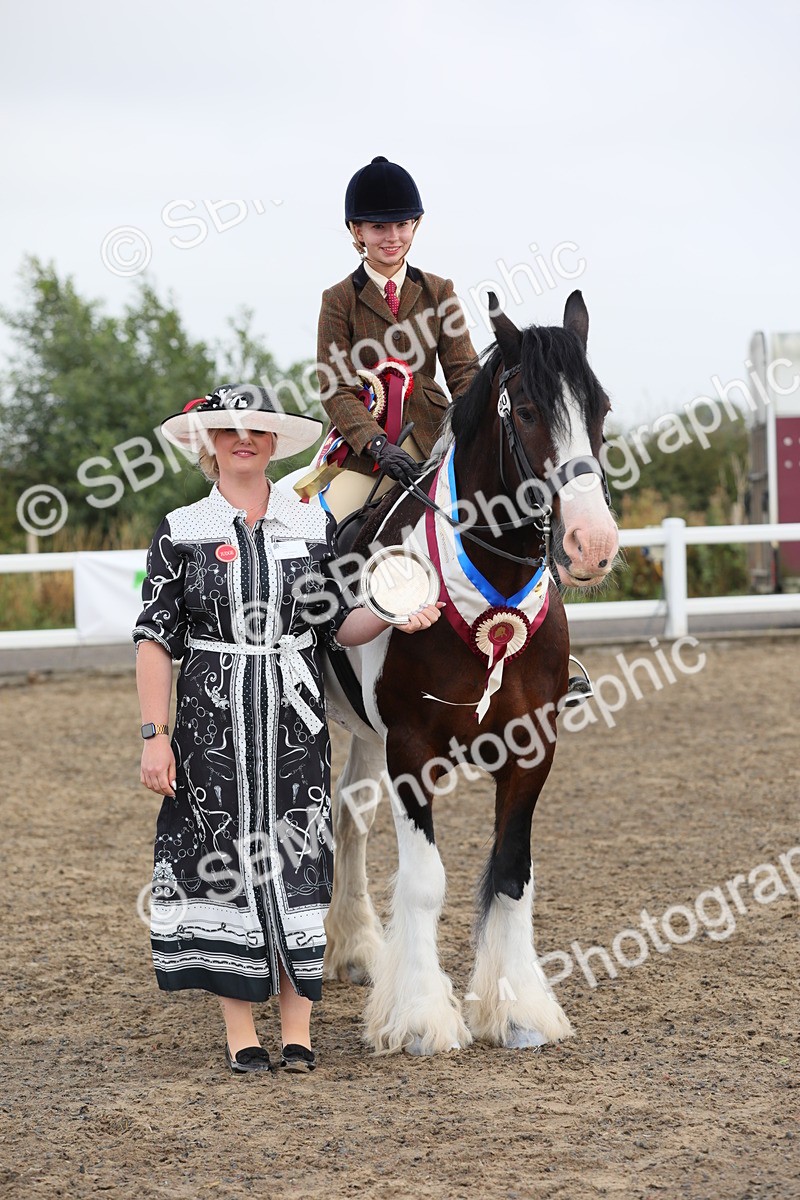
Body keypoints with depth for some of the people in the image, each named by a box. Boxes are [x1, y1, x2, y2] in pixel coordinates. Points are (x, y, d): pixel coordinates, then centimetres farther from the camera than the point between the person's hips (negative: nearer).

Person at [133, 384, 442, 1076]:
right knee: (225, 862, 1)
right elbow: (156, 641, 0)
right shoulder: (181, 533, 1)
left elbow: (337, 629, 10)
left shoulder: (315, 525, 7)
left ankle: (299, 1030, 10)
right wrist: (155, 735, -7)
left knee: (298, 861, 2)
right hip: (214, 723, -1)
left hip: (296, 721, 2)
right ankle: (241, 1033, 10)